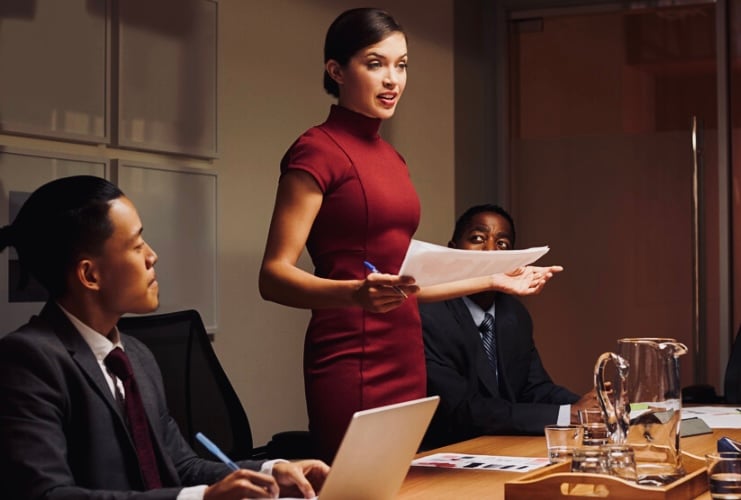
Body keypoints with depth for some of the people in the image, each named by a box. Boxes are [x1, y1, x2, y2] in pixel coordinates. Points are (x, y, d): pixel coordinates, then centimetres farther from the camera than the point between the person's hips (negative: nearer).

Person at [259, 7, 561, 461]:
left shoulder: (391, 157, 16)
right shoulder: (317, 151, -8)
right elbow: (274, 276, -14)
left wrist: (493, 280, 23)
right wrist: (356, 295, -30)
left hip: (405, 358, 8)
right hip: (351, 364, -8)